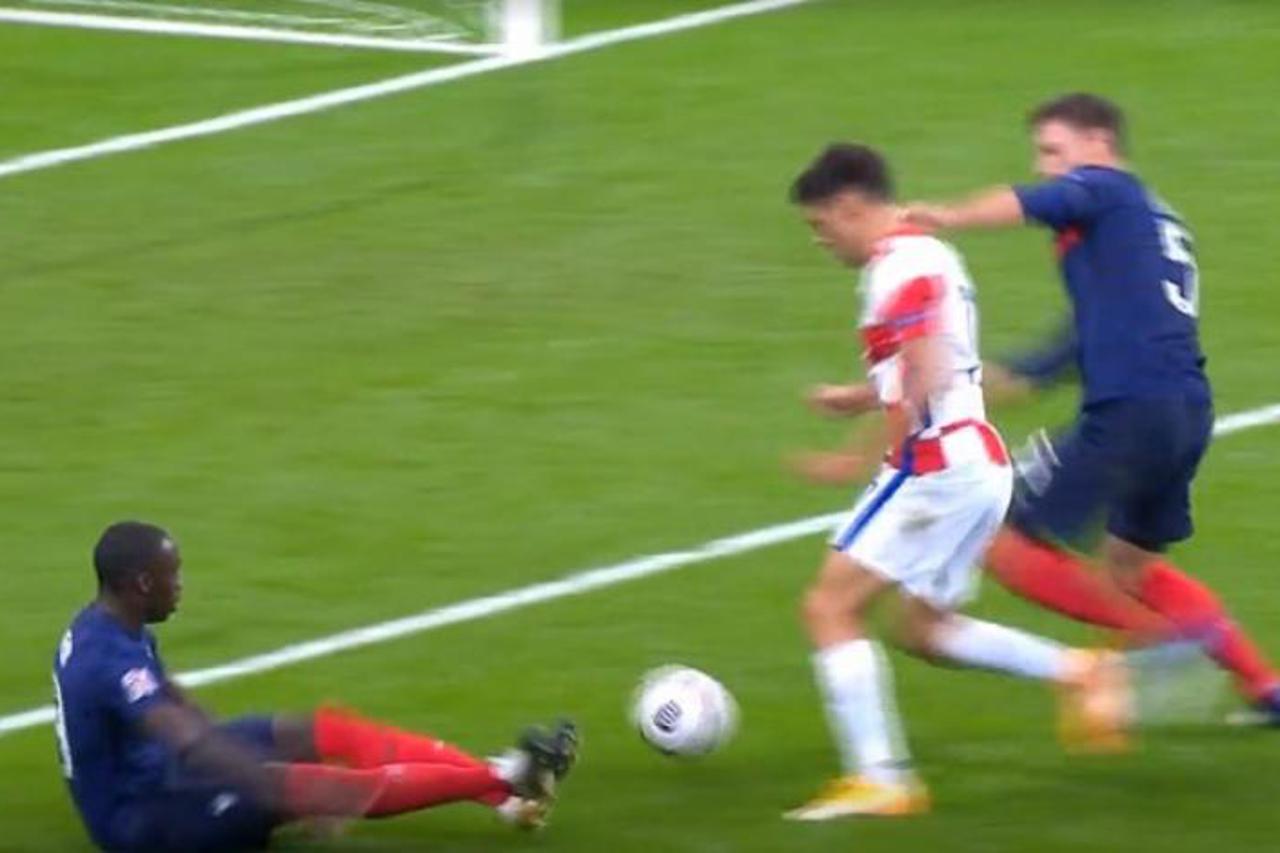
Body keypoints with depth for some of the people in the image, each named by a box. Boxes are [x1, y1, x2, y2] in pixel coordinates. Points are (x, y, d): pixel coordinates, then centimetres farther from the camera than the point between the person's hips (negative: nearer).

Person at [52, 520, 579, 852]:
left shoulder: (112, 630, 4)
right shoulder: (111, 660, -30)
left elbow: (178, 710, 19)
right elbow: (191, 744, -41)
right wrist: (290, 792, -49)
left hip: (157, 774, 11)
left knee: (329, 733, 3)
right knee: (338, 785, -20)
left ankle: (497, 784, 1)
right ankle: (502, 780, -11)